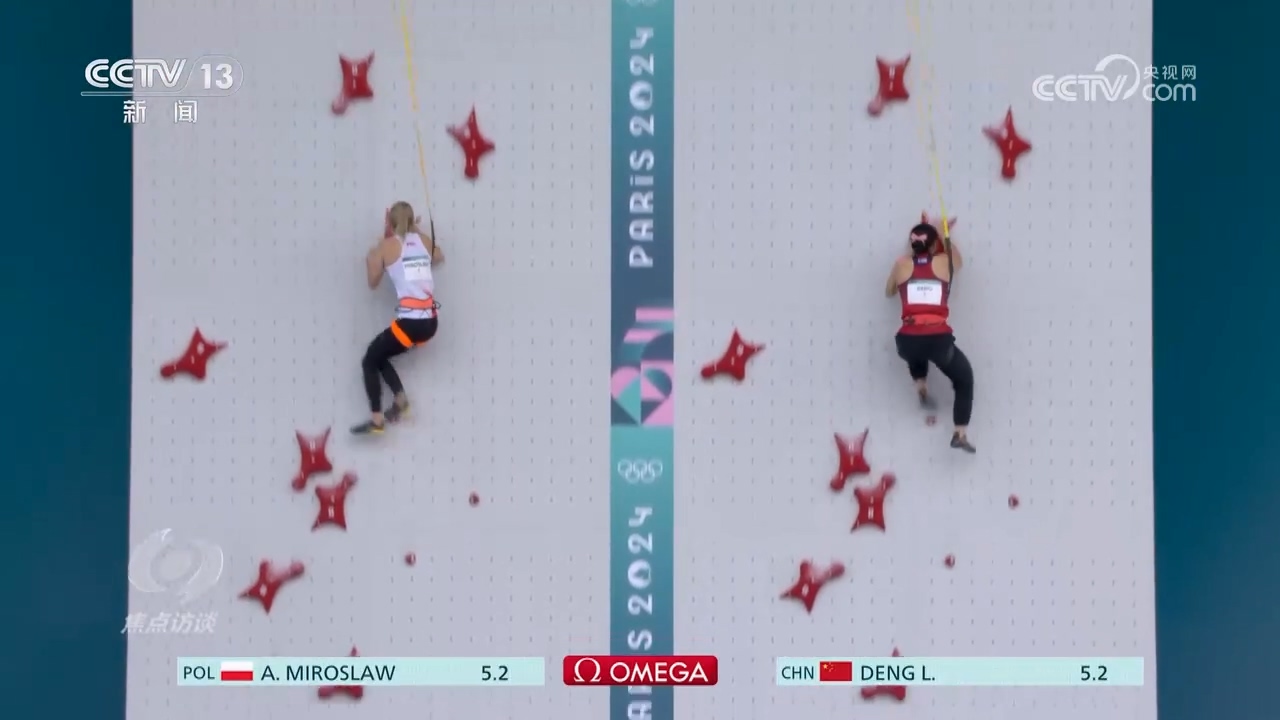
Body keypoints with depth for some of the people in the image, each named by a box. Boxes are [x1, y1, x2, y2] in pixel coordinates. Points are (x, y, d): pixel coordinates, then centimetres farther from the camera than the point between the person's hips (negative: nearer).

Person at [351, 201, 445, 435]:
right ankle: (401, 401, 13)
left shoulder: (386, 245, -1)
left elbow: (373, 283, 7)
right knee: (379, 356, 25)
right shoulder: (423, 239, 11)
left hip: (410, 322, -6)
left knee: (369, 362, 10)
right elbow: (439, 257, 33)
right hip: (431, 322, 6)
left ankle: (376, 420, 1)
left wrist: (370, 260, 24)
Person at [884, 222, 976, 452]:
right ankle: (960, 434, 14)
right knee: (964, 378, 23)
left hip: (908, 341, 1)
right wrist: (945, 236, 45)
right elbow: (959, 260, 34)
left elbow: (889, 292, 29)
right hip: (939, 340, -1)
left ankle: (922, 387, 26)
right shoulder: (944, 262, 9)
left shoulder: (902, 264, 10)